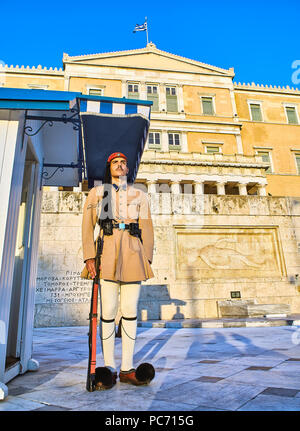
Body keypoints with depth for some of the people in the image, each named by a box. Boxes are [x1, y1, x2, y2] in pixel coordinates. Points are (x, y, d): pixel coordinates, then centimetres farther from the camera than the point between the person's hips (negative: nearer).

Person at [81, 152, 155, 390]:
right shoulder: (96, 193, 16)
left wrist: (147, 259, 3)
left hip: (133, 253, 1)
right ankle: (109, 368, 10)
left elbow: (147, 229, 13)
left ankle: (127, 368, 11)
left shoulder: (139, 195, 18)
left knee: (130, 311, 1)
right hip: (108, 253, -1)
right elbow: (88, 226, 7)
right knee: (108, 311, -2)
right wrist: (89, 257, -5)